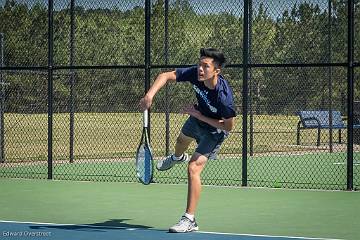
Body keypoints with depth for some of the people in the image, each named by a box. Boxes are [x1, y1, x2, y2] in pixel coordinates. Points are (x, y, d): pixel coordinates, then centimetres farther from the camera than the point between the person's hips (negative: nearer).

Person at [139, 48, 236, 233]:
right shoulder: (195, 74, -30)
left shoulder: (223, 96, -42)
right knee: (182, 139, 38)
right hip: (197, 118, 7)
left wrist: (199, 115, -30)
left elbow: (228, 126, -30)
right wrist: (150, 95, -38)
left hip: (215, 129, -7)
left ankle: (189, 220, -11)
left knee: (193, 168, -20)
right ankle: (177, 157, 79)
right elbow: (166, 76, -22)